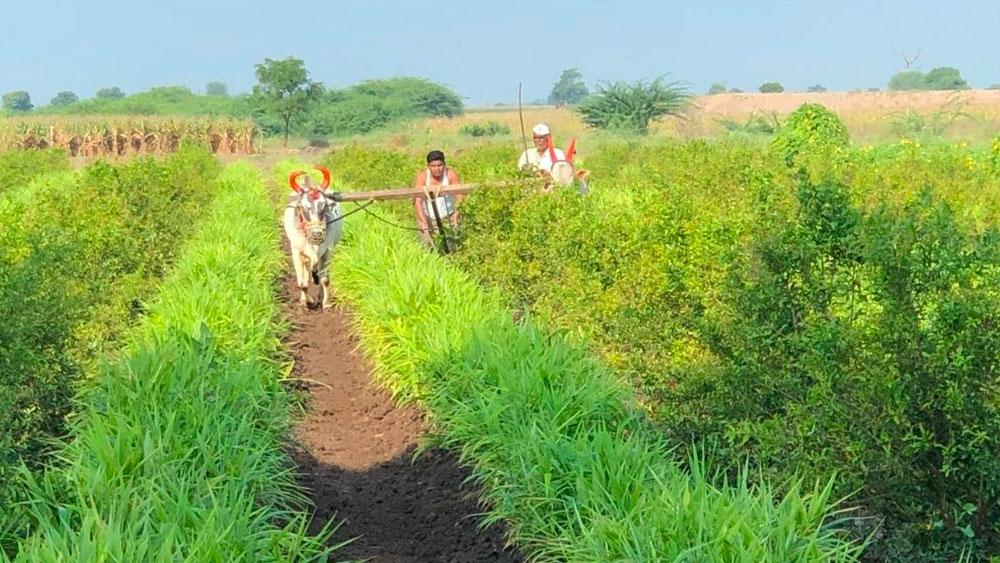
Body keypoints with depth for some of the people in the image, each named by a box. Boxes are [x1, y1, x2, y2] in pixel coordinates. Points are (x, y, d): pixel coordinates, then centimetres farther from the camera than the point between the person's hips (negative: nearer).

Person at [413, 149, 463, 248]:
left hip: (448, 216, 0)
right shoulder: (422, 176, -15)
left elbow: (459, 196, -16)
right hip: (427, 216, 0)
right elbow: (418, 201, -20)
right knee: (429, 246, -9)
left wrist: (456, 213, -33)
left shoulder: (451, 174, -14)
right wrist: (424, 222, -31)